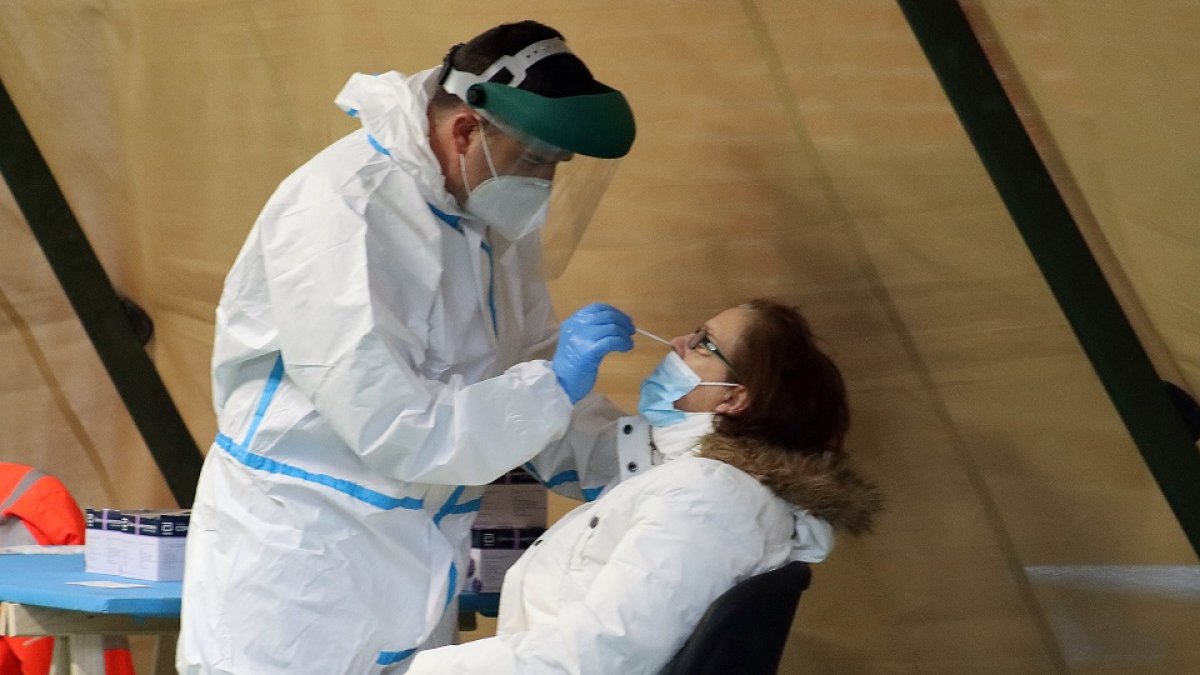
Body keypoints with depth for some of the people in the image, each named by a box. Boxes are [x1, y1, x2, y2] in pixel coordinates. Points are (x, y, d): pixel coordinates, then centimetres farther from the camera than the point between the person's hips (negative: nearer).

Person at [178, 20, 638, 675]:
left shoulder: (495, 212, 4)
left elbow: (524, 370, 8)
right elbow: (388, 425, -25)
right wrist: (554, 384, -24)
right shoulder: (343, 210, -21)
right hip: (298, 565, -7)